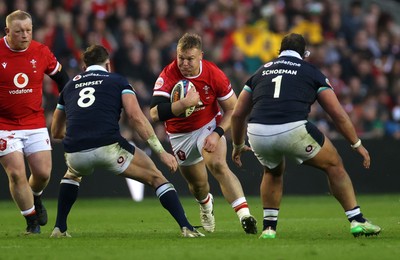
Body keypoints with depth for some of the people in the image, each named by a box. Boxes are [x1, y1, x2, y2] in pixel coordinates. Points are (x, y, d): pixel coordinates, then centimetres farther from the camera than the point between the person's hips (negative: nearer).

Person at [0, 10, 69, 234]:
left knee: (43, 173, -1)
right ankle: (32, 222, 6)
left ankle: (35, 198, 35)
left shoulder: (41, 52, -3)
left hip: (35, 123, 3)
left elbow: (61, 77, 12)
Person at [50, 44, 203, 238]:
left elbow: (56, 131, 35)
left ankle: (59, 228, 31)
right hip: (108, 147, -3)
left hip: (75, 153, 3)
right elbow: (136, 117, 1)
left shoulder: (70, 85, 27)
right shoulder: (118, 81, 17)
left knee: (73, 174, 40)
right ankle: (186, 227, 0)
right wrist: (161, 152, 2)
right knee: (156, 177, 14)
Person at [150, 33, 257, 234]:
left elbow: (232, 109, -8)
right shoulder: (168, 76, -24)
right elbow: (155, 114, -35)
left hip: (209, 126, -1)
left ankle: (245, 216, -35)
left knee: (218, 165, -28)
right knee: (197, 183, 12)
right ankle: (206, 204, 51)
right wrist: (185, 103, -46)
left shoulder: (214, 74, -20)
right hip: (180, 134, 1)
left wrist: (217, 133, -22)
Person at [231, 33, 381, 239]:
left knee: (273, 172, 35)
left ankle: (268, 227, 28)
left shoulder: (261, 71, 26)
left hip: (257, 133, 3)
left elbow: (237, 114, 29)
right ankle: (357, 221, 16)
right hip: (293, 130, -3)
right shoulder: (311, 72, 18)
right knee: (334, 165, 20)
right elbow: (338, 115, 16)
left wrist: (238, 145, 44)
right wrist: (357, 144, 27)